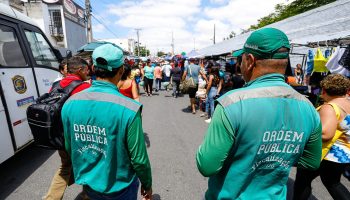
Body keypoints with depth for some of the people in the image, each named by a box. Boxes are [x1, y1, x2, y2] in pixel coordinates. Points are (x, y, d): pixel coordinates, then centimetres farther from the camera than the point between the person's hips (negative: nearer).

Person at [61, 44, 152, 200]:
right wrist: (147, 184, -2)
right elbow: (138, 158, -21)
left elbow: (70, 149, 0)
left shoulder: (69, 104, -13)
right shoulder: (128, 109, -29)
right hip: (119, 187, -4)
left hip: (87, 184, 5)